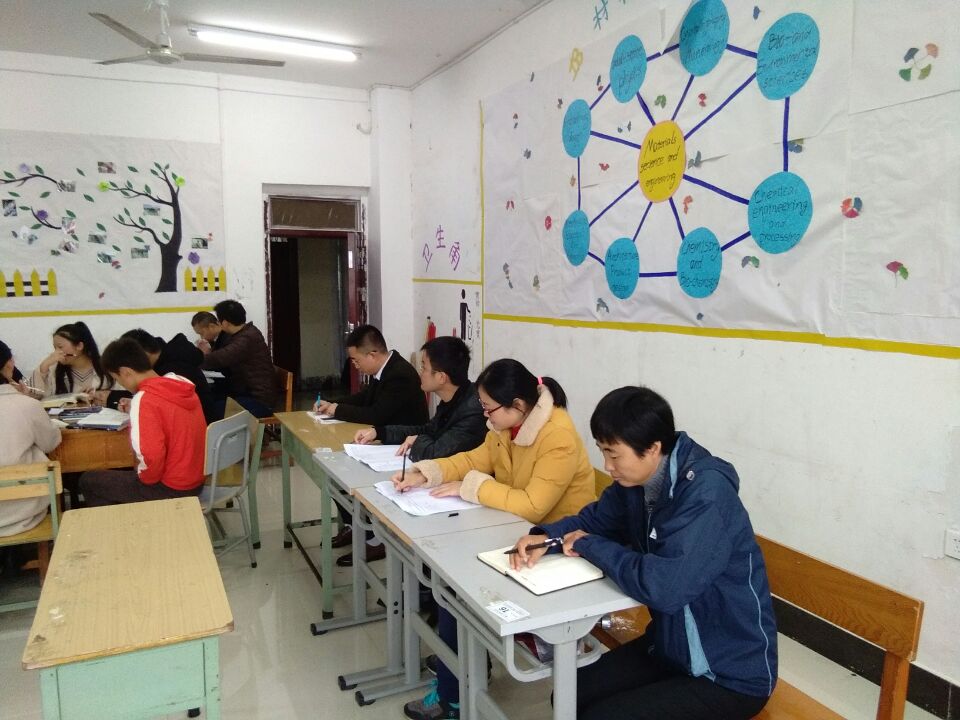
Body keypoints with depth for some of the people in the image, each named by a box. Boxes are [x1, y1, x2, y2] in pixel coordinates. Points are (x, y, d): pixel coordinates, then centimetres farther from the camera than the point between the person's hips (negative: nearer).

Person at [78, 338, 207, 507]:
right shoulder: (182, 385, 1)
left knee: (88, 481, 11)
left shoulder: (144, 400, -22)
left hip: (171, 489, -8)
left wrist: (143, 476, -7)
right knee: (123, 473, 30)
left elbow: (152, 457, -27)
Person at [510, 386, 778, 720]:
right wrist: (545, 537, -10)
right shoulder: (637, 480, -4)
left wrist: (590, 546, -22)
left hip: (730, 673, -7)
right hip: (669, 647, 7)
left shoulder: (706, 493, -28)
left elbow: (666, 586, -38)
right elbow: (593, 520, 12)